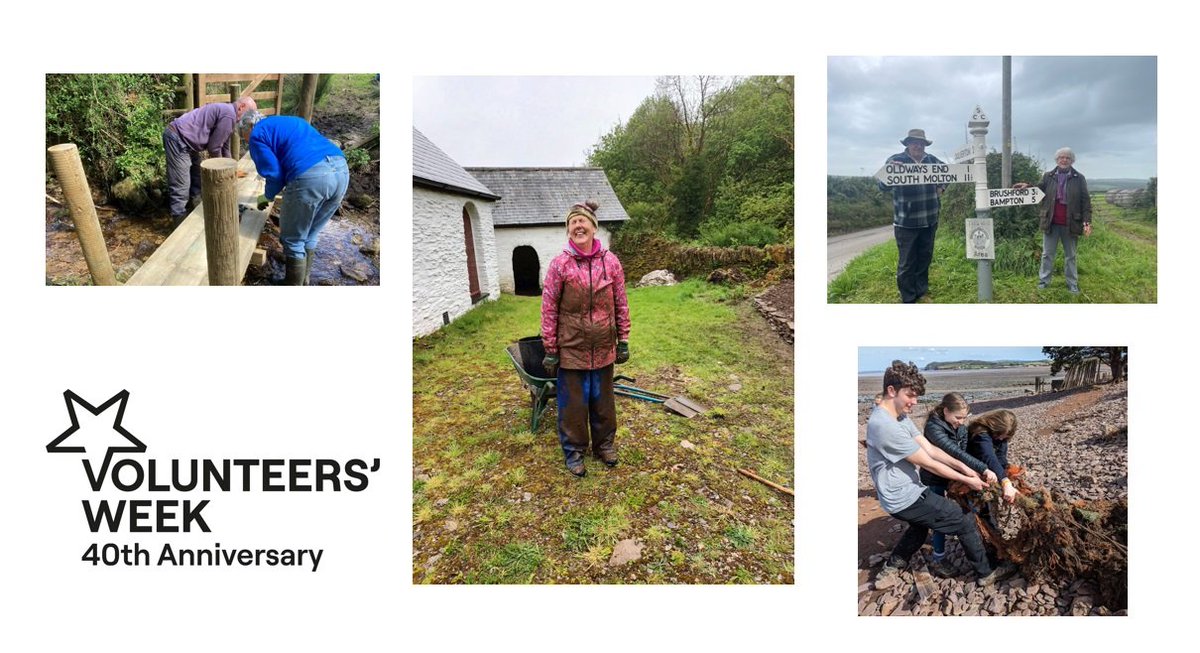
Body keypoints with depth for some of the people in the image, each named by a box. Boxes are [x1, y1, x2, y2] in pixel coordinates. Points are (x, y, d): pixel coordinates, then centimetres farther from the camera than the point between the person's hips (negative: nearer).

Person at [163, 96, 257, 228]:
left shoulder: (226, 111, 15)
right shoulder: (229, 115, -18)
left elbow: (224, 145, 25)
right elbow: (213, 147, -15)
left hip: (184, 138, 11)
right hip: (177, 138, -11)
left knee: (197, 180, 18)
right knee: (181, 186, -9)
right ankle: (180, 222, -5)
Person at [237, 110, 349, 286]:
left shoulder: (257, 135, 12)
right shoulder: (288, 122, 37)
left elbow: (274, 174, 4)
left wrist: (267, 196, 23)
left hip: (311, 176, -8)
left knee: (293, 241, 10)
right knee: (309, 237, 23)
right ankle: (303, 283, 34)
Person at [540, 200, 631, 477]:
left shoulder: (610, 261, -3)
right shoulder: (560, 264, -10)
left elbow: (621, 304, 4)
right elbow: (549, 310, -7)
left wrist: (623, 340, 4)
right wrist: (550, 350, -7)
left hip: (603, 347, 2)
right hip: (571, 347, -2)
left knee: (603, 399, 17)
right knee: (573, 402, 10)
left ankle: (604, 443, 38)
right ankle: (574, 450, 29)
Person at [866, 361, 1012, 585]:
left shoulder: (900, 417, 3)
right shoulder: (885, 426, -29)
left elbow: (930, 449, 4)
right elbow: (928, 463, -21)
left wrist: (962, 466, -8)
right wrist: (966, 480, -10)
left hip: (906, 492, 10)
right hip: (905, 498, -10)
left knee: (922, 521, 35)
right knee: (965, 522, 4)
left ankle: (892, 566, 43)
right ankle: (985, 574, 24)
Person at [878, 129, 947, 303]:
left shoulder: (932, 160, 7)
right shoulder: (895, 160, -8)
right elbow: (883, 186, -19)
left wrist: (941, 187, 10)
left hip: (930, 221, 5)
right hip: (906, 223, -5)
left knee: (925, 259, 17)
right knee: (907, 263, 0)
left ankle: (922, 292, 32)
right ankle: (908, 299, 9)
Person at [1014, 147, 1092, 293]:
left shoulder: (1079, 179, 0)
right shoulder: (1048, 177, 5)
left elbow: (1086, 201, -2)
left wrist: (1087, 221, -11)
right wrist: (1027, 187, -25)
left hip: (1070, 224, -1)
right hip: (1051, 223, 1)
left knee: (1070, 256, 11)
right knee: (1047, 254, 8)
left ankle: (1072, 284, 19)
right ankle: (1043, 281, 18)